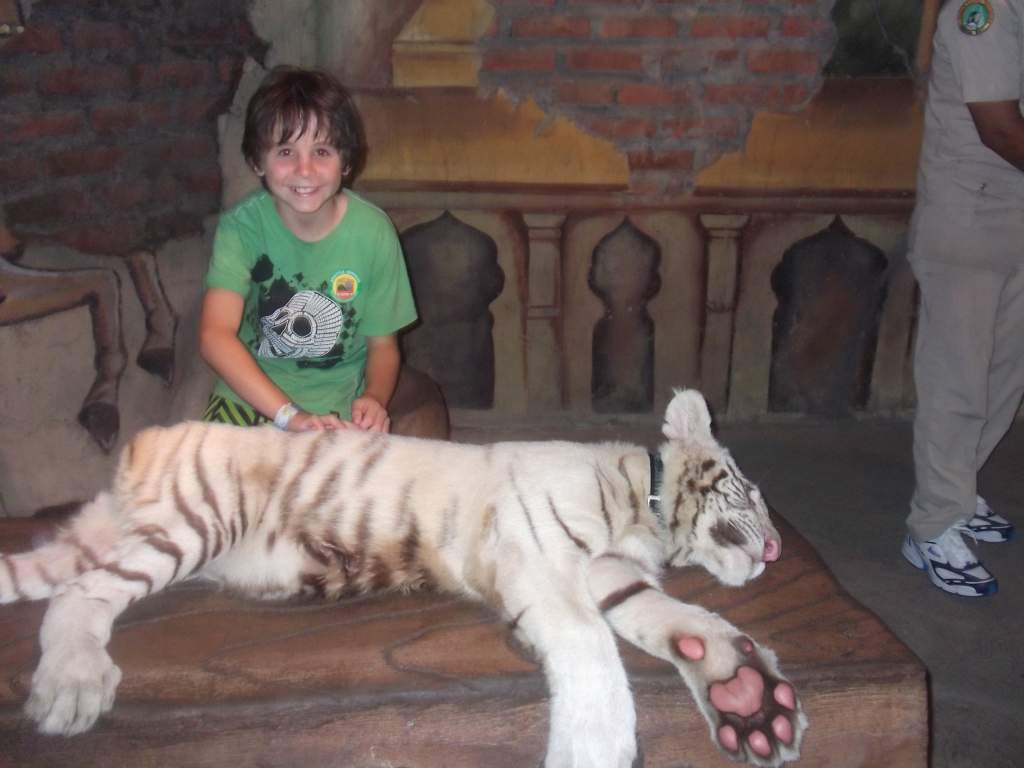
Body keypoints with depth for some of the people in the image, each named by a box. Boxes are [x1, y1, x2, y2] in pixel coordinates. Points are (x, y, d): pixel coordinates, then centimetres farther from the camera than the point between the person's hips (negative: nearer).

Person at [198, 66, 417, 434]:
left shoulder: (373, 232, -11)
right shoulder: (242, 225, -14)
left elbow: (383, 343, -2)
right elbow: (214, 335, -25)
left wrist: (374, 398, -24)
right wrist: (289, 414, -37)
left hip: (340, 404, 0)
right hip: (251, 389, 0)